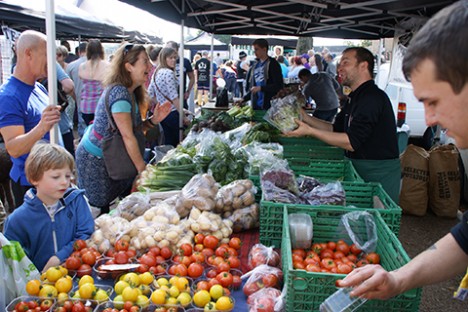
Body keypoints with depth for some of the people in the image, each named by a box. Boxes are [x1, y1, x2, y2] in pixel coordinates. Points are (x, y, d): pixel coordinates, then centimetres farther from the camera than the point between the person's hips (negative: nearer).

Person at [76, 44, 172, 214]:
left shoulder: (131, 92, 3)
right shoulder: (119, 92, -26)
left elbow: (133, 127, 4)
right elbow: (128, 136, -25)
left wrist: (153, 120, -13)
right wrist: (143, 169, -20)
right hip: (94, 160, -9)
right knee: (99, 208, 4)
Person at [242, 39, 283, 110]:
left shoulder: (273, 64, -4)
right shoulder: (255, 65, 16)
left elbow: (279, 86, -13)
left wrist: (260, 88, -17)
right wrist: (244, 99, 9)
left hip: (270, 106, -6)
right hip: (256, 106, 6)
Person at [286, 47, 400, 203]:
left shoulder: (373, 97, -20)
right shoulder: (357, 98, 13)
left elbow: (351, 142, -26)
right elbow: (335, 129, 16)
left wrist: (310, 131, -22)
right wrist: (306, 118, 5)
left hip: (379, 174, -9)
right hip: (361, 169, 10)